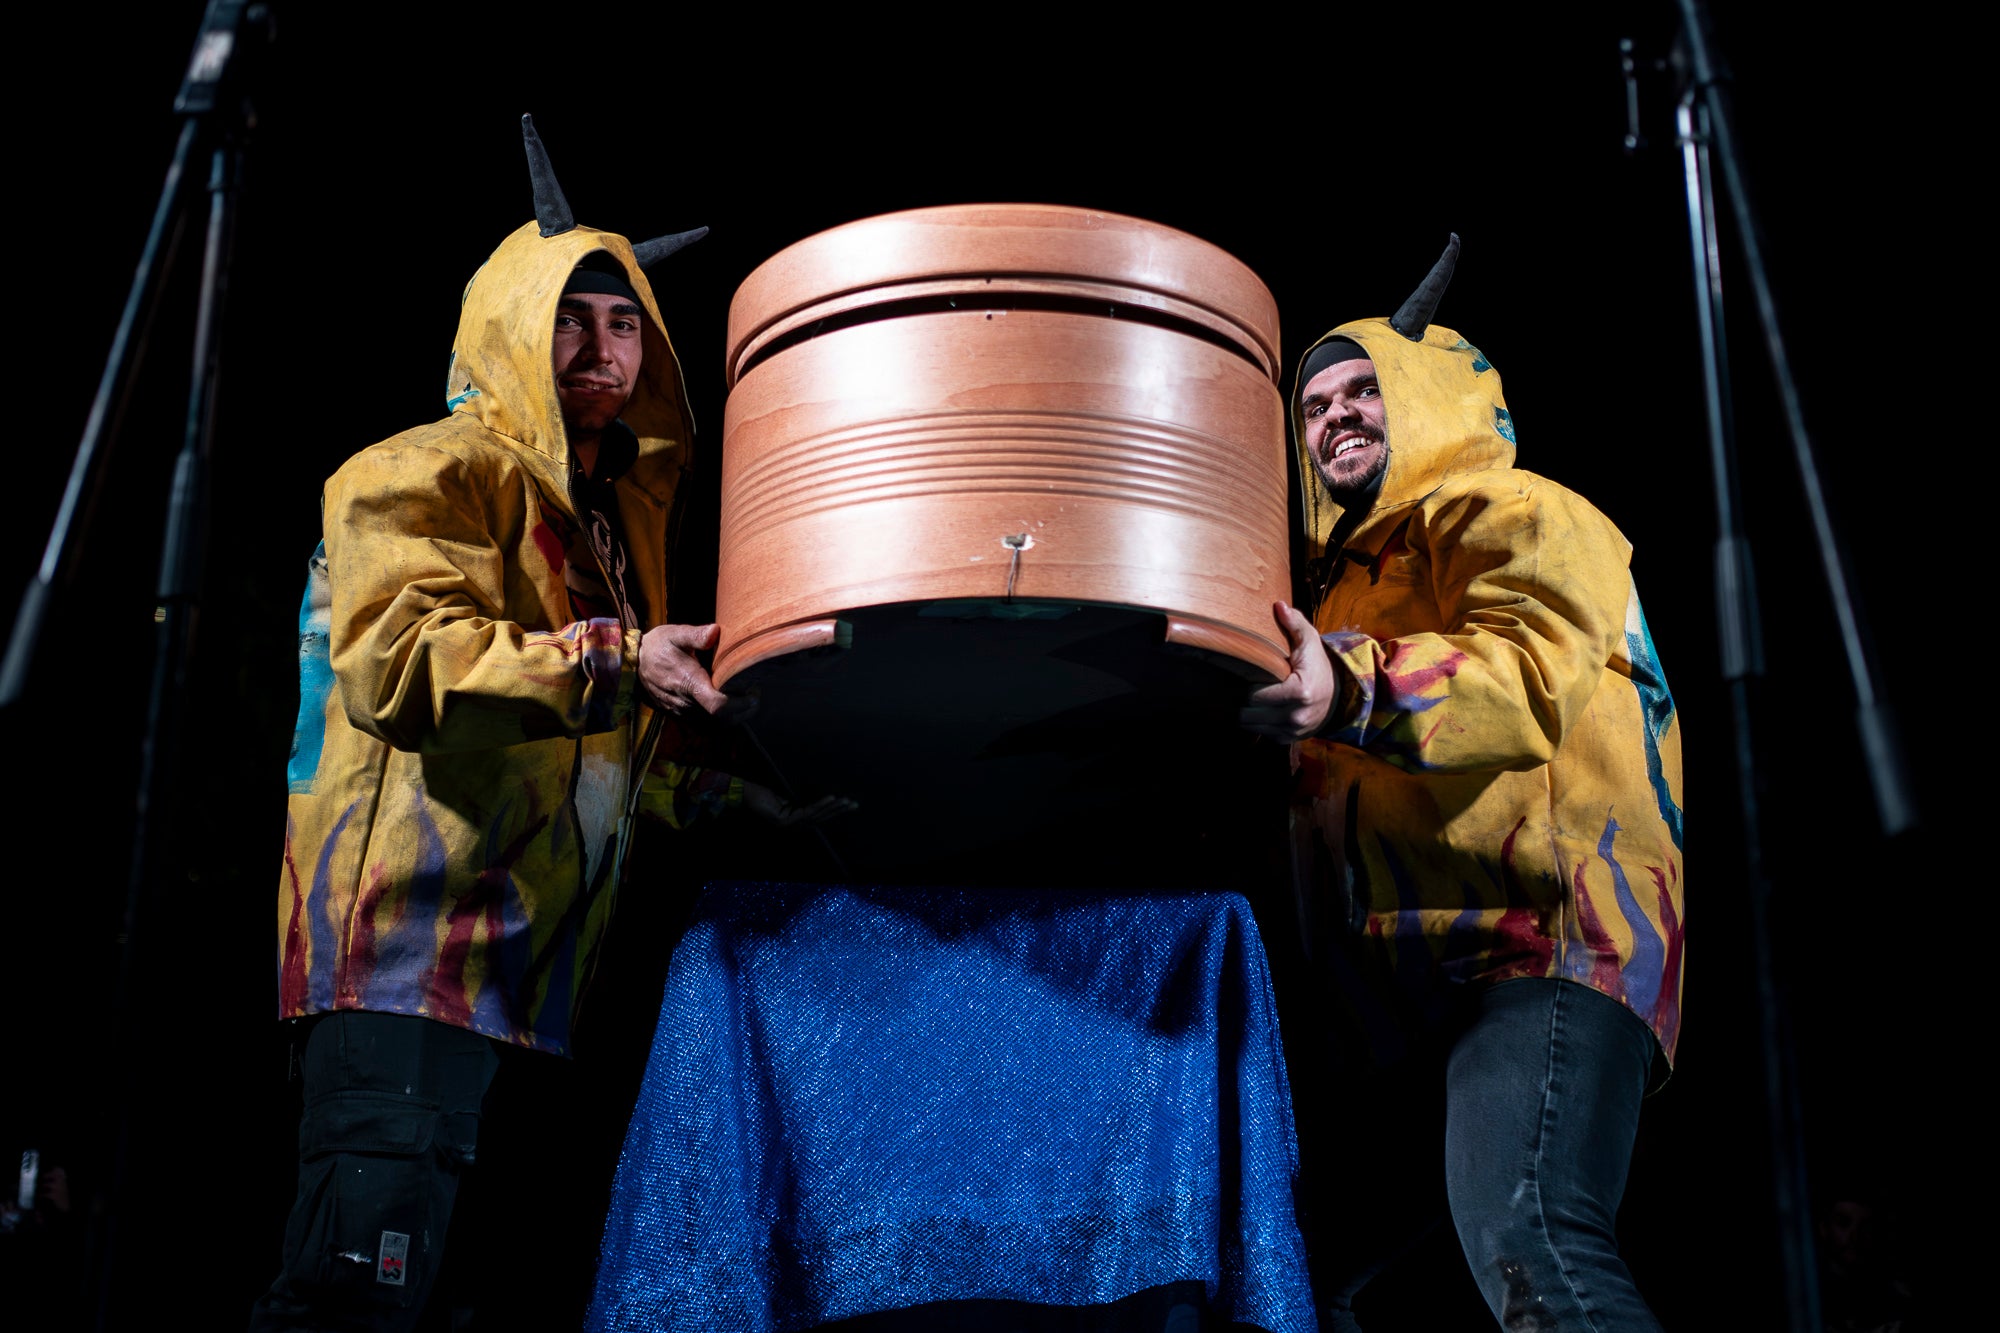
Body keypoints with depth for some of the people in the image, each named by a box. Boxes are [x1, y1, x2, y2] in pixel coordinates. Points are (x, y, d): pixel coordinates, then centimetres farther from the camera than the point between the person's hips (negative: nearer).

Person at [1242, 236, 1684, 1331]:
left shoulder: (1510, 512, 6)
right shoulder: (1347, 579, 32)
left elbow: (1533, 671, -17)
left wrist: (1348, 691, -33)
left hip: (1541, 944, -8)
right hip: (1392, 1001, 8)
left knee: (1526, 1237, -31)